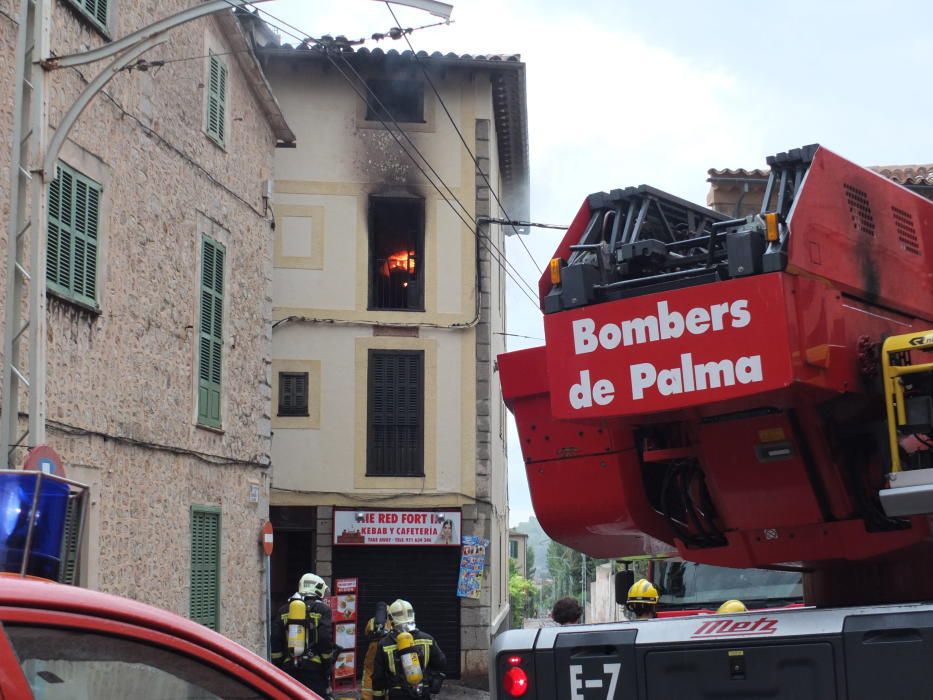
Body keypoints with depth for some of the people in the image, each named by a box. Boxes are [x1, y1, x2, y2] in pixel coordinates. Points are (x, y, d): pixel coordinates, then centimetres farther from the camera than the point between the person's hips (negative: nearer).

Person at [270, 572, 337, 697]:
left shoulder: (284, 610, 10)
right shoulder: (322, 609, -3)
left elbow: (275, 640, 7)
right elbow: (325, 640, -9)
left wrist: (278, 665, 13)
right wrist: (328, 667, -1)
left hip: (289, 668, 4)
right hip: (314, 668, -4)